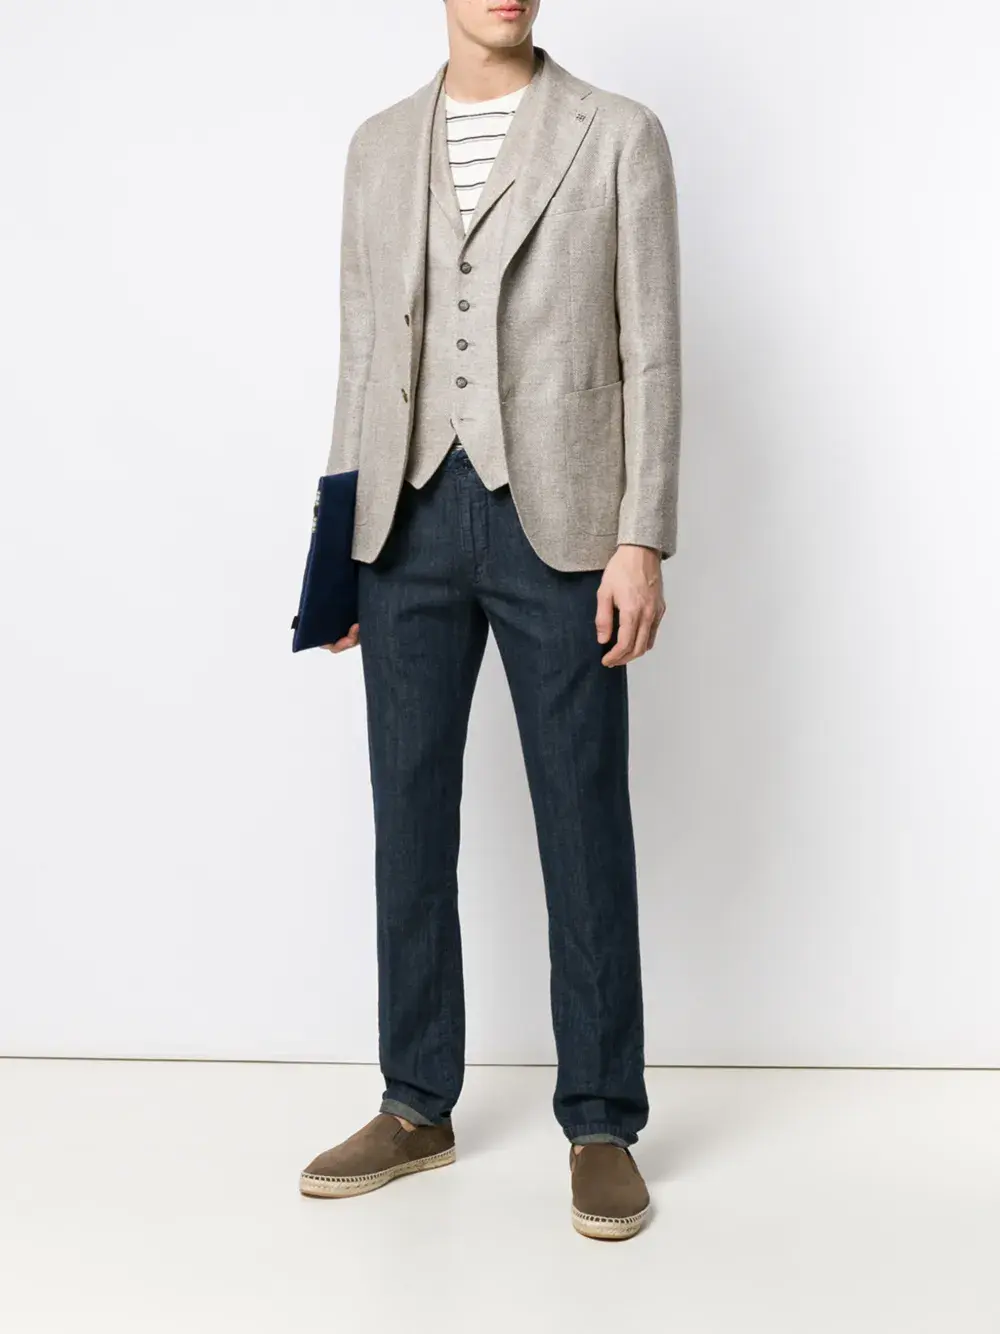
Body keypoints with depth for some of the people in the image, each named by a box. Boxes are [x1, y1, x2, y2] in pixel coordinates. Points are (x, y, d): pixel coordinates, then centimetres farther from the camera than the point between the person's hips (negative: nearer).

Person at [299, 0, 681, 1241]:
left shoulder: (620, 135, 3)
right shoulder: (379, 147, 14)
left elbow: (649, 353, -2)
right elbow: (364, 352, 14)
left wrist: (643, 542, -10)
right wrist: (343, 541, 9)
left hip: (555, 522, -3)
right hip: (411, 521, 4)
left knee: (583, 824, 1)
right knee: (410, 817, 8)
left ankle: (600, 1124, 15)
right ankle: (417, 1107, 22)